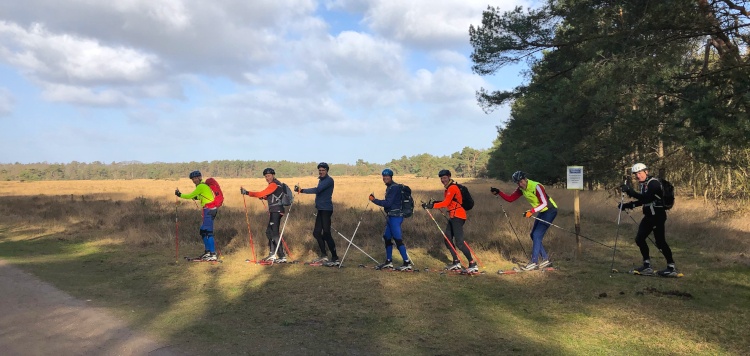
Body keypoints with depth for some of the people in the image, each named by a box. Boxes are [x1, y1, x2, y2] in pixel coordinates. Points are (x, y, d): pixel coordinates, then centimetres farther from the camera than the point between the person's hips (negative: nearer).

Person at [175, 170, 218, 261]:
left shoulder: (201, 186, -10)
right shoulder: (204, 185, 18)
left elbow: (190, 196, -5)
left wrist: (179, 194, 6)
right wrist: (197, 197, 18)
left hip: (209, 209, -10)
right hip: (210, 209, 10)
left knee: (208, 232, -12)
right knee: (203, 231, 16)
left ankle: (213, 254, -14)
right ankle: (207, 252, 20)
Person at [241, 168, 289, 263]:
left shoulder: (274, 184, -13)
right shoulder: (276, 184, 19)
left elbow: (261, 194, -20)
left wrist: (247, 193, -20)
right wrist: (264, 197, 11)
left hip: (276, 211, -11)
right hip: (274, 211, 11)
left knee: (274, 233, -11)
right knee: (269, 232, 17)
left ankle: (282, 256, -12)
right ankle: (272, 254, 23)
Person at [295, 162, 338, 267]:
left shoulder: (329, 180, -13)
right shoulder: (321, 180, 17)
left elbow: (317, 190, -25)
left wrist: (301, 190, -27)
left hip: (326, 209, -10)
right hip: (321, 209, 10)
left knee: (326, 233, -12)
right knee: (317, 232, 12)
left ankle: (335, 259, -8)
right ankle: (324, 255, 23)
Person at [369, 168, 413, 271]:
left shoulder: (394, 187, -14)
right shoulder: (390, 187, 17)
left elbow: (388, 203, -20)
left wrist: (374, 200, -14)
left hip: (395, 216, -11)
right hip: (391, 216, 11)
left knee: (398, 239, -12)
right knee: (387, 238, 15)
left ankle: (407, 263, -11)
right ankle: (389, 261, 25)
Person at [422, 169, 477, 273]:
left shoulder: (452, 188, -13)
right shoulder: (448, 188, 18)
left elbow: (446, 203, -20)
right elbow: (447, 202, 18)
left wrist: (432, 206, -22)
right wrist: (434, 203, 6)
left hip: (458, 216, -11)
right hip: (453, 217, 11)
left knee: (459, 242, -15)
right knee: (448, 239, 13)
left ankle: (473, 264, -12)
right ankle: (456, 262, 19)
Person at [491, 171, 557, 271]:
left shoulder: (536, 187, -25)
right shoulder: (521, 189, 0)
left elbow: (544, 203, -28)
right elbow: (510, 199, 0)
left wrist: (531, 211, -39)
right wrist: (498, 192, -12)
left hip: (550, 210, -9)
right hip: (542, 211, 9)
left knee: (537, 235, -14)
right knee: (534, 235, 8)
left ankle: (534, 262, -11)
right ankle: (546, 259, 17)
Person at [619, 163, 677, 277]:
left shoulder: (653, 183, -16)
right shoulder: (642, 184, 12)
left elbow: (646, 198, -30)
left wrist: (630, 192, -33)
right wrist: (626, 205, 16)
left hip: (658, 215, -9)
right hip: (648, 216, 9)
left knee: (660, 242, -8)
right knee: (639, 239, 5)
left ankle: (672, 268, 1)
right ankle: (647, 266, 14)